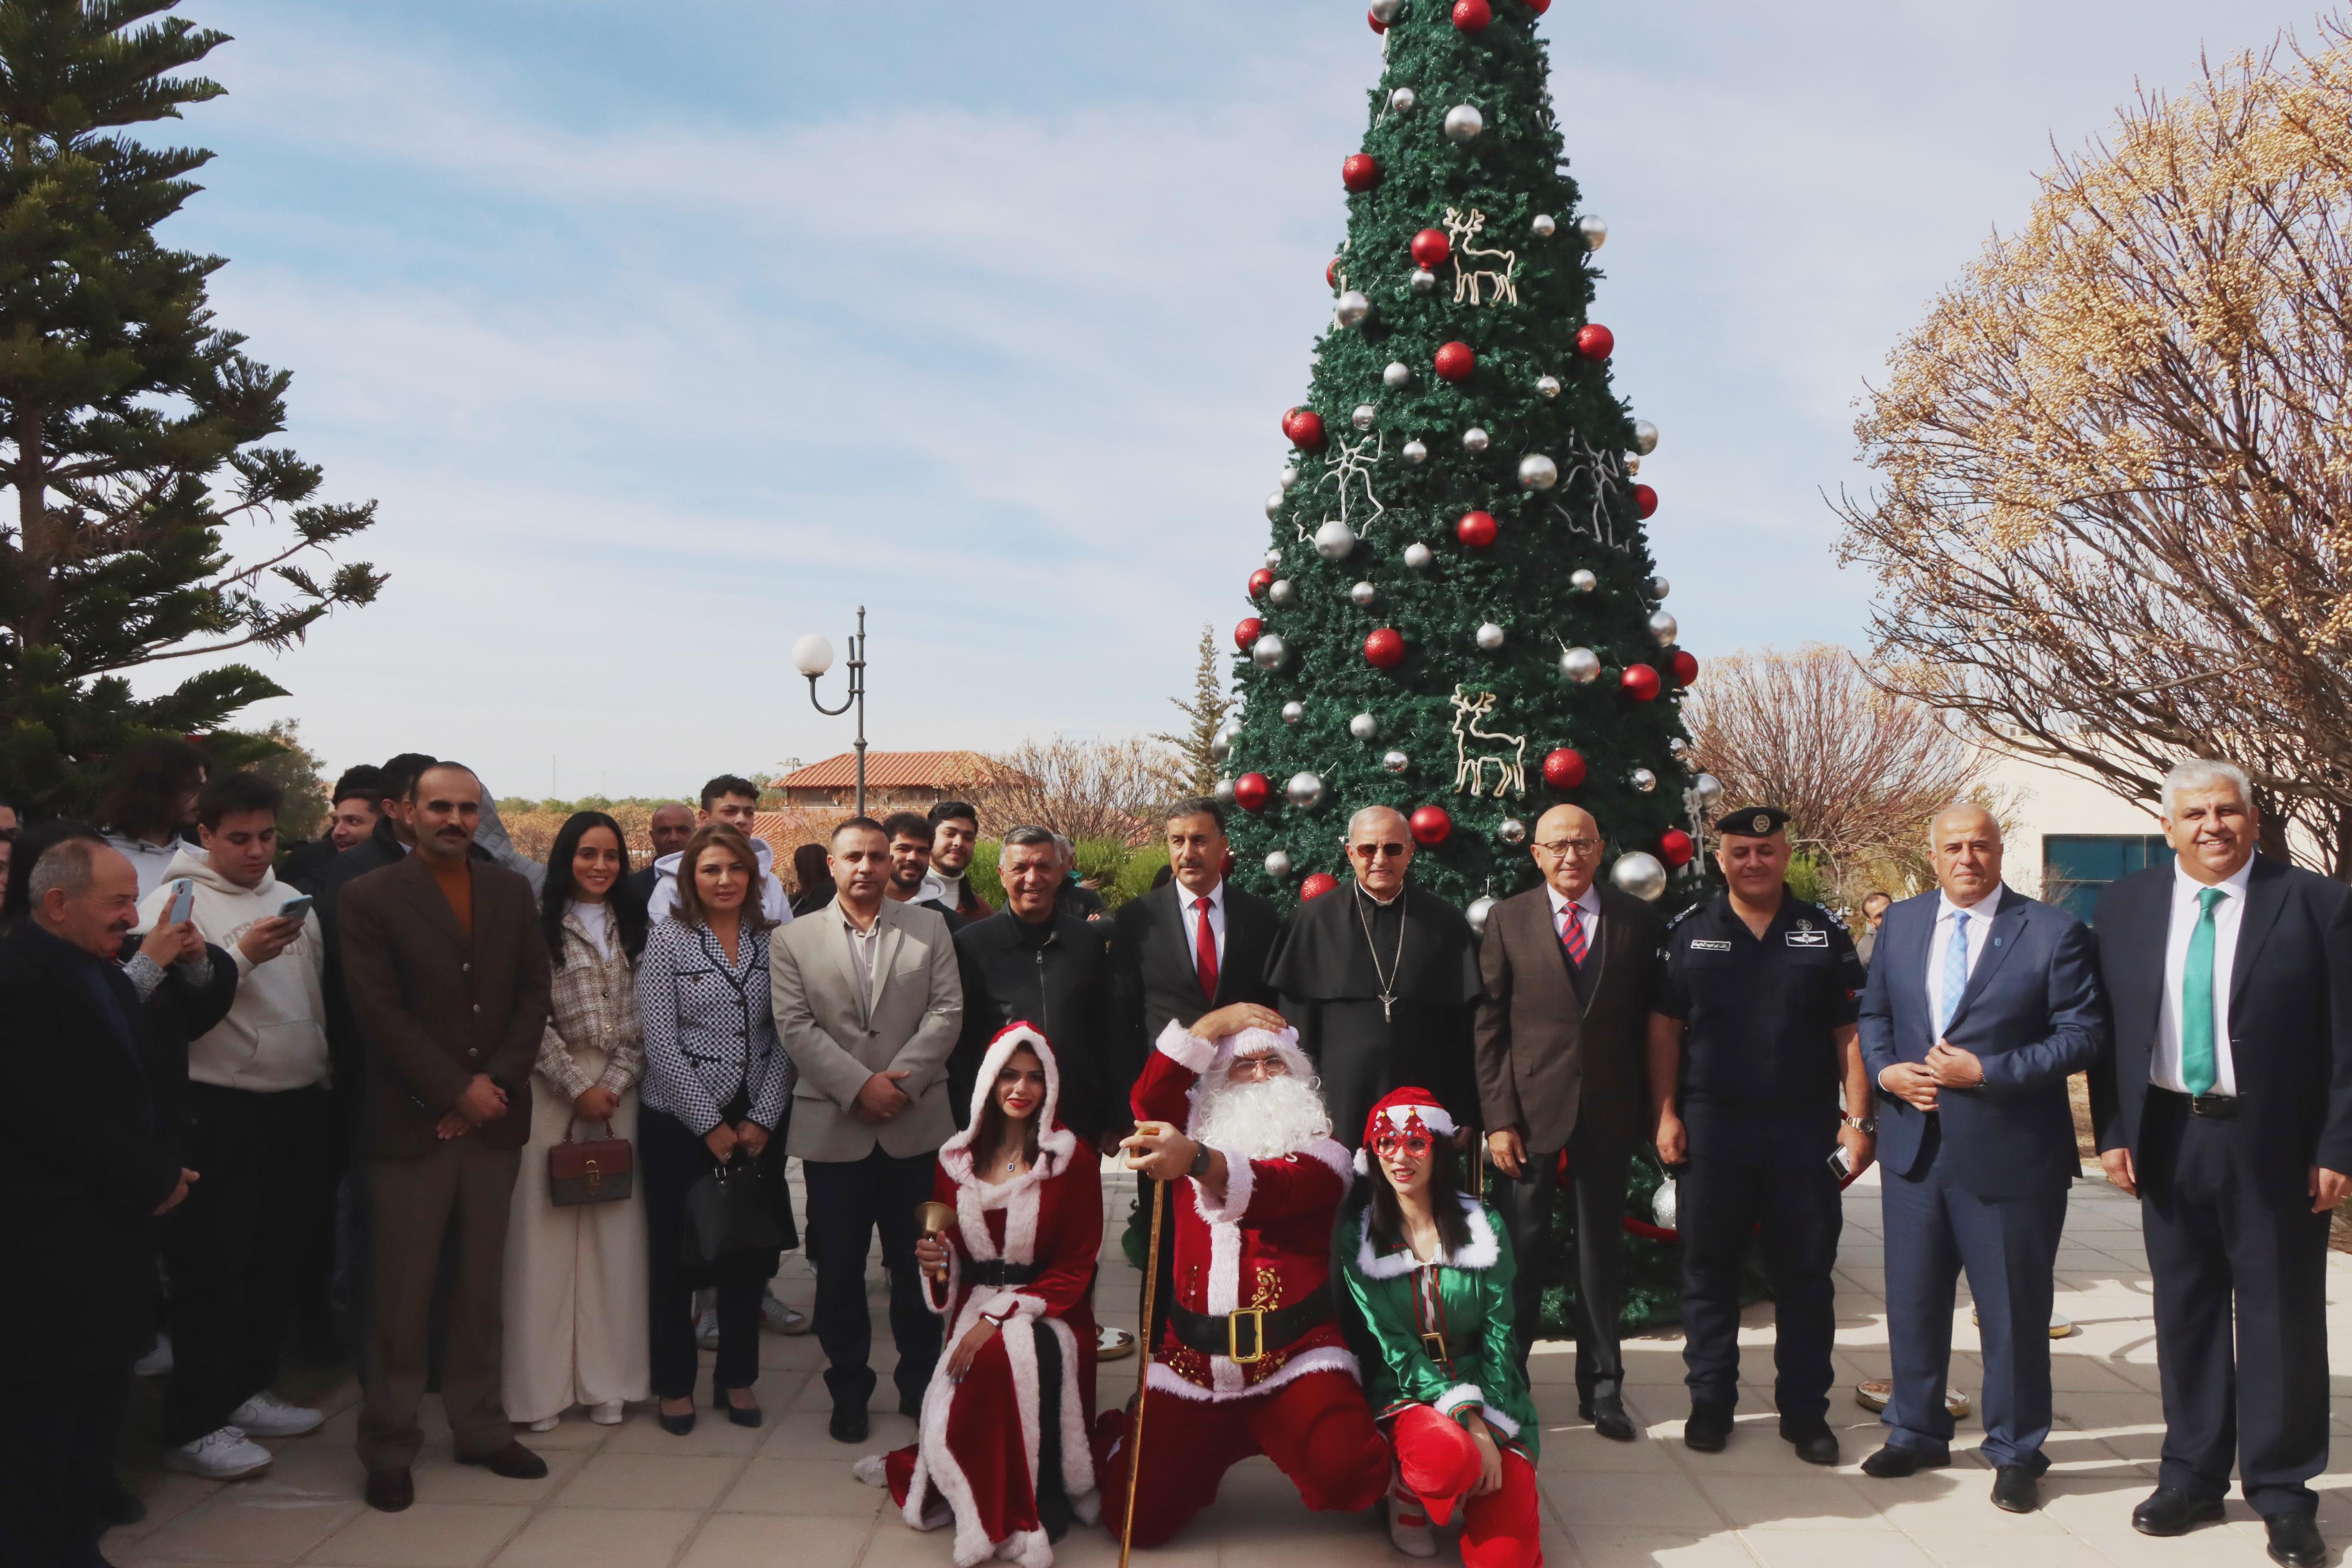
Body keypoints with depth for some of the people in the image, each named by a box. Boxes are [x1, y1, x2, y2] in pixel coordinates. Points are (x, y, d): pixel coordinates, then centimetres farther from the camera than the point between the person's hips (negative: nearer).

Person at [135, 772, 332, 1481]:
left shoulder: (293, 901, 11)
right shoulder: (173, 902, -8)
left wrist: (326, 1081, 11)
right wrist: (242, 956, -24)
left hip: (299, 1104, 7)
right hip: (221, 1111, -7)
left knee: (283, 1257, 15)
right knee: (213, 1269, 0)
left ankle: (247, 1392, 31)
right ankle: (193, 1425, 10)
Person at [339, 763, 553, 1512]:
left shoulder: (512, 892, 9)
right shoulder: (371, 897, -3)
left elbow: (533, 994, 7)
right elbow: (378, 1010, -9)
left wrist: (496, 1083, -6)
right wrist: (456, 1090, -12)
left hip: (493, 1116, 4)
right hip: (409, 1121, -3)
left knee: (482, 1287, 11)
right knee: (400, 1295, 3)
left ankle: (481, 1428, 23)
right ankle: (388, 1448, 16)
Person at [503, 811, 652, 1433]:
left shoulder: (634, 927, 12)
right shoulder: (539, 925, -1)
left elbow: (643, 1016, 8)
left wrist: (613, 1084, -4)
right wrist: (578, 1086, -9)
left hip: (618, 1086, 4)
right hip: (551, 1085, -4)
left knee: (614, 1228, 3)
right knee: (546, 1229, -2)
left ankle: (606, 1380, 11)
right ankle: (541, 1384, 6)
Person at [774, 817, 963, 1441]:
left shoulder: (929, 928, 7)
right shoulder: (795, 942, 5)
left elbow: (946, 1011, -1)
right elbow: (797, 1028, -4)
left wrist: (902, 1080, -13)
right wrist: (859, 1086, -15)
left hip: (916, 1125, 1)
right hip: (833, 1130, 0)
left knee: (916, 1263, 9)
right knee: (838, 1268, 7)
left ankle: (919, 1383, 23)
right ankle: (848, 1390, 21)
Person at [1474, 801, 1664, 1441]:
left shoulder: (1637, 921, 3)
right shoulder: (1508, 919, 0)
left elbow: (1648, 1020, 5)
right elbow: (1489, 1025, -2)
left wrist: (1651, 1109, 0)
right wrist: (1497, 1118, -8)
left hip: (1609, 1116, 1)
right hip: (1530, 1110, -1)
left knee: (1603, 1250, 11)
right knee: (1521, 1251, 4)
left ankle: (1602, 1388, 24)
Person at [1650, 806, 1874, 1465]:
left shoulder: (1824, 933, 5)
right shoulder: (1689, 931, 5)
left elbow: (1851, 1033, 4)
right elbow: (1665, 1027, 4)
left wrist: (1859, 1119, -3)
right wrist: (1666, 1114, -2)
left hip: (1806, 1131, 0)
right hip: (1711, 1127, 0)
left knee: (1806, 1275, 6)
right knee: (1709, 1270, 7)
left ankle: (1805, 1410, 19)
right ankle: (1710, 1403, 20)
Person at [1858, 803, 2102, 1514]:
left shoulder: (2053, 931, -7)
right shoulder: (1900, 922, 8)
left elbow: (2084, 1034, -10)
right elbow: (1874, 1014, 15)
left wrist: (1988, 1072, -18)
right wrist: (1885, 1069, -5)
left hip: (2010, 1155, -4)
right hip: (1914, 1147, 4)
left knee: (2014, 1313, 7)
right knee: (1912, 1301, 15)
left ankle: (2015, 1453, 24)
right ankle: (1916, 1432, 32)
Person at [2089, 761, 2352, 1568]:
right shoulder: (2126, 906, 4)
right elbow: (2108, 1028, 7)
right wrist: (2112, 1132, 1)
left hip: (2275, 1145, -3)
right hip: (2168, 1138, 3)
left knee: (2281, 1318, 5)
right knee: (2186, 1312, 12)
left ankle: (2283, 1493, 19)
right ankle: (2192, 1475, 25)